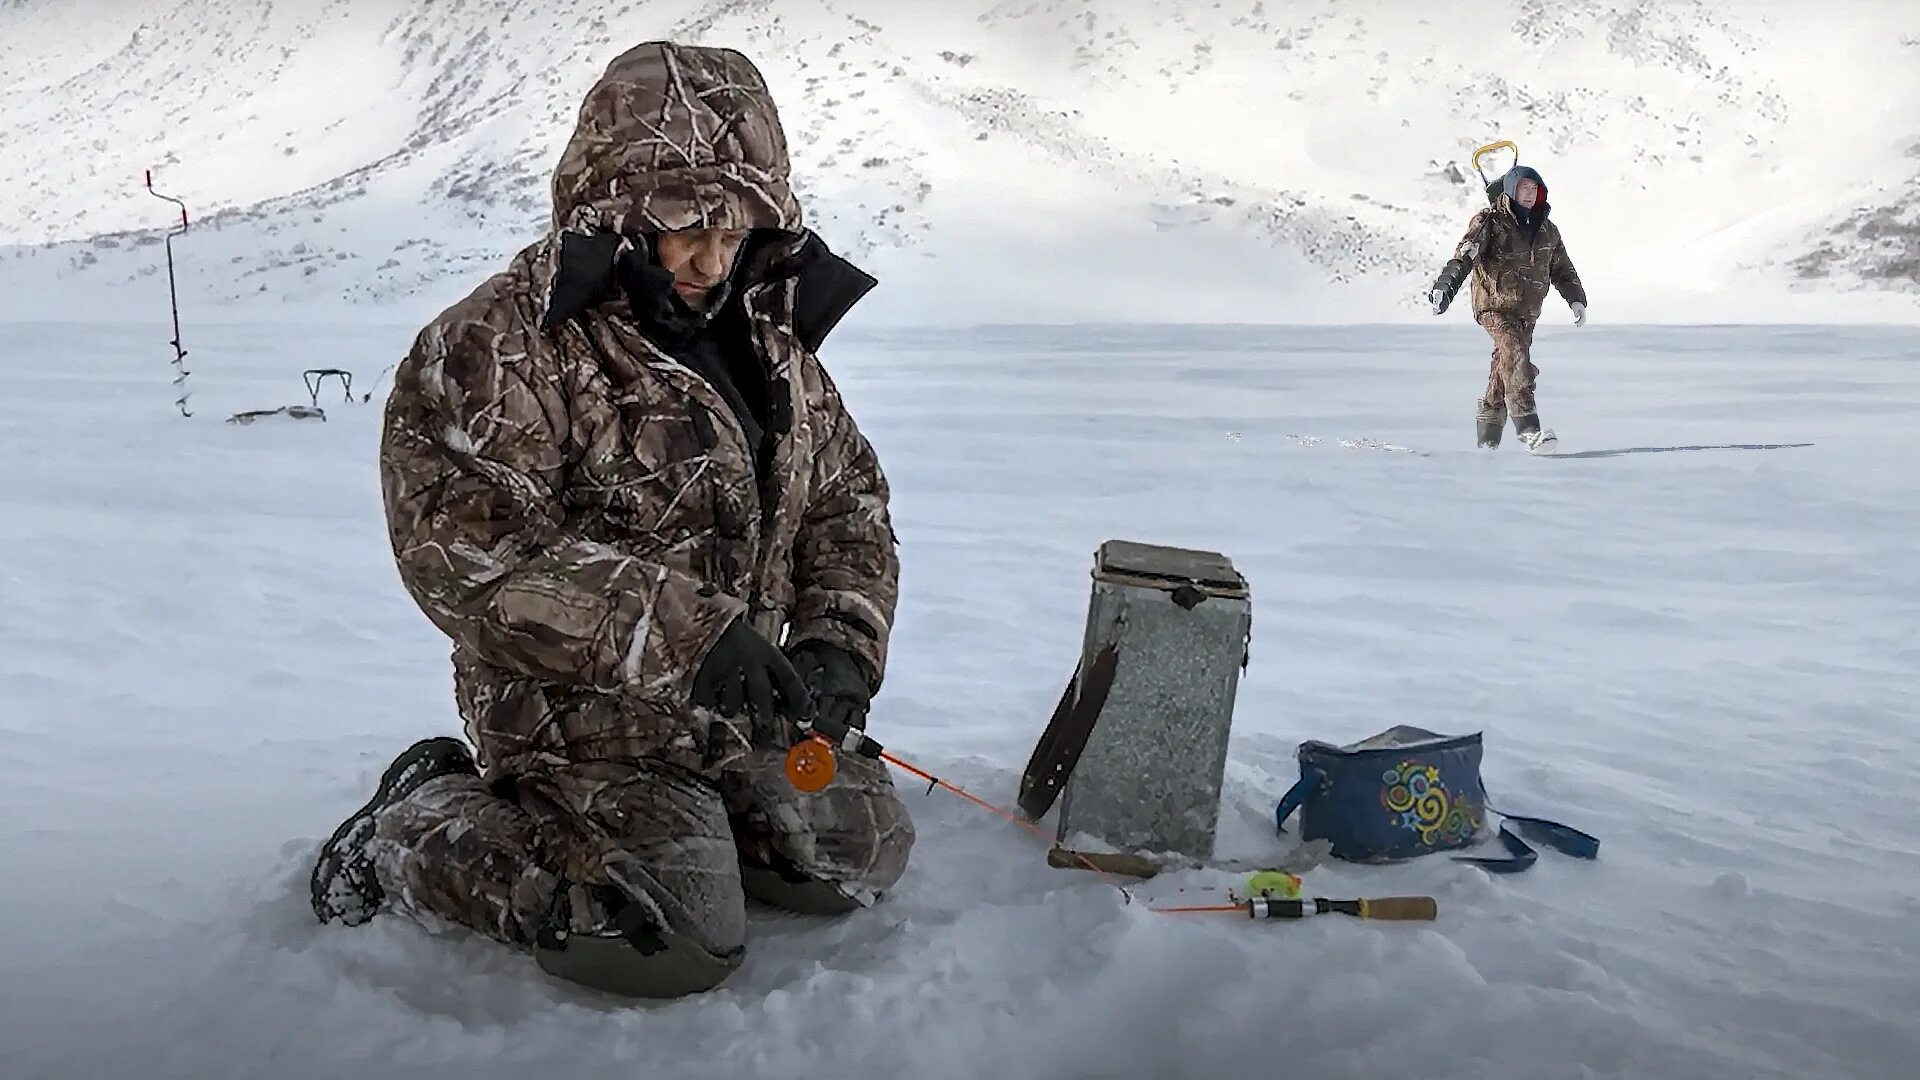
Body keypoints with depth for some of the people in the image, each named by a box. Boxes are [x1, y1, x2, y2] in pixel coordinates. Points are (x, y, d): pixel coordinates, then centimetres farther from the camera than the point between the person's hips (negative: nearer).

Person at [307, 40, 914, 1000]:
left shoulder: (773, 342, 6)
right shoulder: (500, 348, -17)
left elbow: (848, 498, 10)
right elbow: (466, 551, -27)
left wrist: (840, 640, -9)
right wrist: (684, 632, -32)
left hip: (743, 706, 8)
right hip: (584, 712, -7)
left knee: (864, 857, 11)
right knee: (678, 943, -17)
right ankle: (420, 828, 4)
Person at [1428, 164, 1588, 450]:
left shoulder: (1547, 230, 15)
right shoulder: (1490, 222, -5)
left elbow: (1562, 269, 26)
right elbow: (1464, 257, -19)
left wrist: (1577, 300, 16)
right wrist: (1444, 287, -34)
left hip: (1527, 312, 6)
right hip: (1495, 305, -6)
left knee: (1504, 372, 8)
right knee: (1516, 357, -24)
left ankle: (1487, 440, 18)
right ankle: (1529, 429, -31)